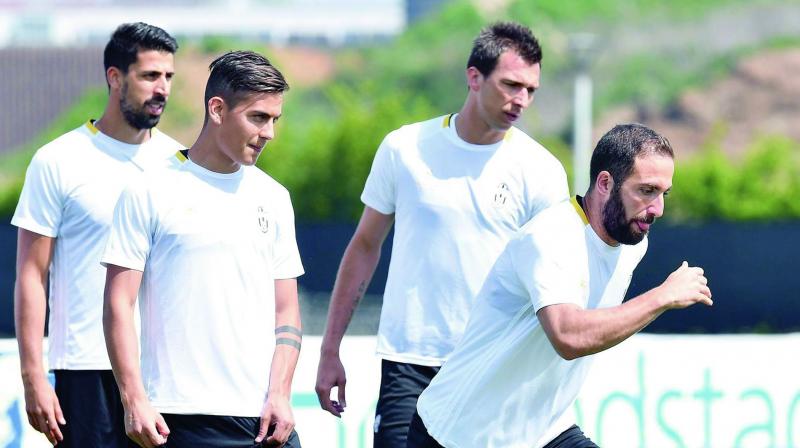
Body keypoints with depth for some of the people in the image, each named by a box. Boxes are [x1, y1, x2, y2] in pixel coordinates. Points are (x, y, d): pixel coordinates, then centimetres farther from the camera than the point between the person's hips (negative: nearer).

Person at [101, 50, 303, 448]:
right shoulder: (150, 193, 0)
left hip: (263, 416, 4)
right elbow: (118, 303, -3)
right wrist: (134, 400, -11)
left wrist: (279, 395, 0)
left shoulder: (273, 198, 14)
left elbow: (286, 311, 14)